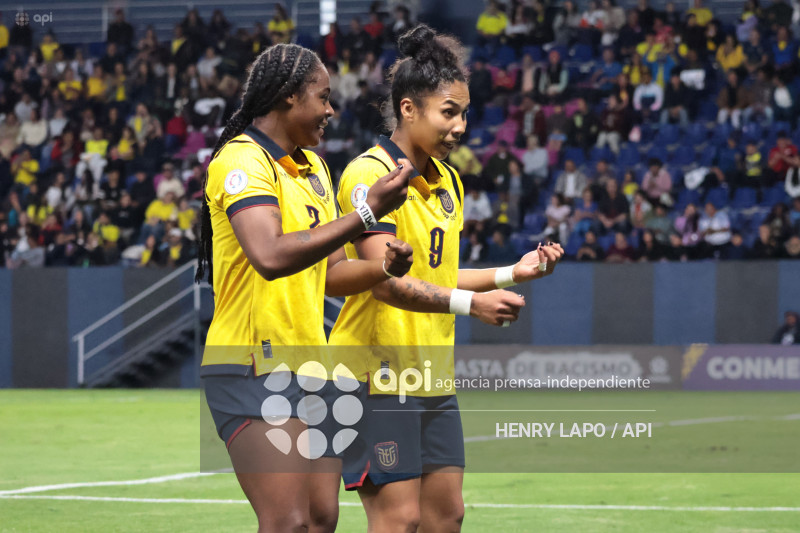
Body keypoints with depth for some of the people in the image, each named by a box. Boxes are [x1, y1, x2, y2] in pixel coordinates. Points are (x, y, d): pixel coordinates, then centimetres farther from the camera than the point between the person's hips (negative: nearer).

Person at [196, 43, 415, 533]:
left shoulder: (313, 166, 16)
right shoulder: (242, 161, -12)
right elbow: (271, 256, -29)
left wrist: (384, 267, 0)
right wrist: (367, 213, -26)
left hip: (309, 364, 9)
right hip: (256, 368, -9)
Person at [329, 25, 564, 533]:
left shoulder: (447, 181, 15)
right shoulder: (370, 174, -14)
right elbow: (384, 281, -22)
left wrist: (512, 273, 12)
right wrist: (470, 303, -28)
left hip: (433, 374, 9)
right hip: (380, 373, -9)